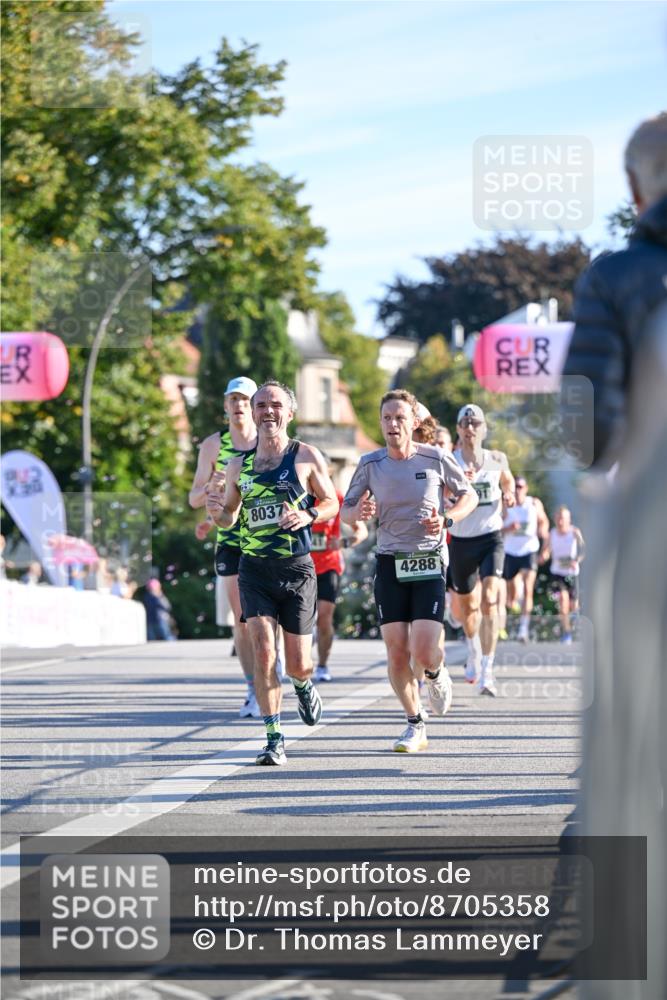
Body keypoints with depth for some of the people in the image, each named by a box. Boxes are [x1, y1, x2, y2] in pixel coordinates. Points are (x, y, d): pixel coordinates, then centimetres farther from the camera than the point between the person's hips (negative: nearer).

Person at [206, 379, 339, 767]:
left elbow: (332, 503, 7)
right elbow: (230, 518, 17)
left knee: (298, 663, 4)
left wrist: (308, 515, -14)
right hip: (255, 569, 2)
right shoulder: (239, 465, 7)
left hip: (297, 568, -2)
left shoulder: (307, 457, -1)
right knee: (263, 651, -14)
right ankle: (275, 739, -8)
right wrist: (217, 512, -7)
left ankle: (304, 685, 42)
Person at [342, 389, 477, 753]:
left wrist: (447, 519, -10)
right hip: (390, 562, 2)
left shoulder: (435, 459, -4)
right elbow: (345, 512, 8)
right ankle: (415, 726, 16)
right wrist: (359, 512, -16)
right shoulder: (370, 464, 1)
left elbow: (469, 495, 9)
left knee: (424, 651, -14)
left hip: (429, 562, -2)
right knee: (396, 653, -3)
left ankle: (436, 674, 24)